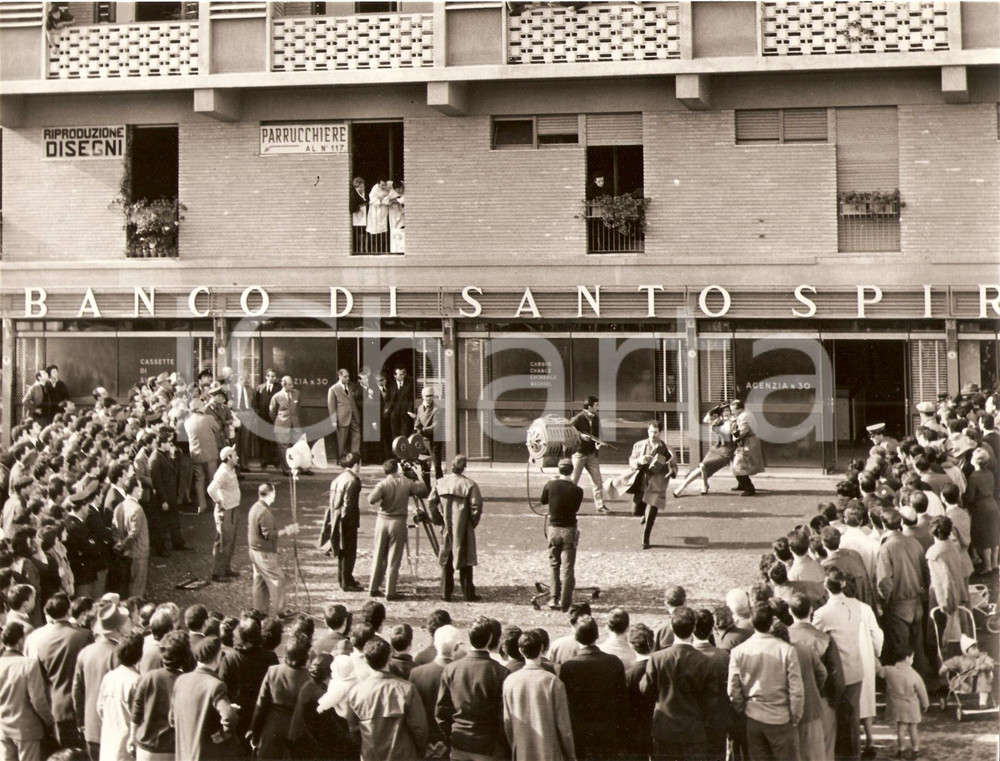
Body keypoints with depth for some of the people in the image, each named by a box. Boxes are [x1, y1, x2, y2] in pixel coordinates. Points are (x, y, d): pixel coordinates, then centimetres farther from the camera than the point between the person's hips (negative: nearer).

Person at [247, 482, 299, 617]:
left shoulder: (254, 508, 7)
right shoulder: (265, 512, -23)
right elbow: (269, 535, -25)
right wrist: (286, 531, -20)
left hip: (254, 550, 10)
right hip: (265, 553, -10)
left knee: (260, 581, 16)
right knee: (277, 580, -2)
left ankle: (260, 611, 22)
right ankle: (277, 612, 1)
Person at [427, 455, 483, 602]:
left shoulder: (440, 482, 1)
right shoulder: (469, 485, -12)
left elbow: (431, 503, 3)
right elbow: (476, 506, -15)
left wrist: (438, 520, 12)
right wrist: (474, 521, 2)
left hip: (446, 529, 4)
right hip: (463, 529, -4)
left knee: (446, 560, 13)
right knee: (465, 562, 4)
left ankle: (445, 593, 15)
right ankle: (468, 594, 7)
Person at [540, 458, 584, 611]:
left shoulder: (550, 486, -7)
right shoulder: (577, 490, -12)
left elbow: (543, 501, 12)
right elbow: (576, 508, 3)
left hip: (554, 528, 2)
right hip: (569, 530, -2)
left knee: (554, 565, 16)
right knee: (568, 568, 3)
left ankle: (553, 599, 12)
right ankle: (565, 603, 3)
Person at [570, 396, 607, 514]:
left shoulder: (596, 419, 7)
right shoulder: (578, 418, -12)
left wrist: (598, 443, -1)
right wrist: (580, 436, -21)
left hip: (592, 453, 6)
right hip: (579, 453, -6)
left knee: (597, 480, 2)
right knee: (573, 480, -1)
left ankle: (600, 506, 6)